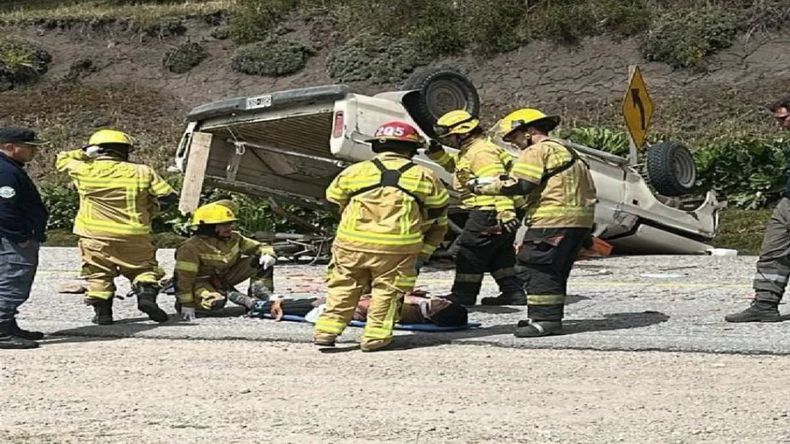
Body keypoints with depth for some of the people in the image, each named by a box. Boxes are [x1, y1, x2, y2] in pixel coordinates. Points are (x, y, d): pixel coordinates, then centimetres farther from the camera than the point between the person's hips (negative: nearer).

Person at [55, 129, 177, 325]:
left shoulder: (84, 170, -5)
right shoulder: (142, 172, -3)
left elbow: (63, 159, 15)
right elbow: (168, 197, -1)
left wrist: (85, 153, 17)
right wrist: (149, 210, 13)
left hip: (95, 235, 0)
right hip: (133, 234, 0)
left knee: (98, 273, 12)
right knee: (143, 267, 14)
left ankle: (102, 311, 6)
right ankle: (147, 294, -10)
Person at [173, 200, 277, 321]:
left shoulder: (233, 238, -5)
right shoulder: (191, 248, -25)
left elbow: (258, 247, 3)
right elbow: (183, 277, -27)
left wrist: (268, 254, -22)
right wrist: (186, 304, -31)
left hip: (225, 277, 6)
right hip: (203, 282, -6)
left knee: (262, 261, -6)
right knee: (216, 302, -41)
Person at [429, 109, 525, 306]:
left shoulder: (481, 152, -17)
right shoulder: (469, 152, 18)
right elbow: (452, 165, 34)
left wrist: (505, 211, -34)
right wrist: (435, 152, 16)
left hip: (487, 213, -11)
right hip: (486, 213, 11)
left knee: (469, 253, -3)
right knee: (500, 255, 14)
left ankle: (463, 295, 3)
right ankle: (513, 292, 15)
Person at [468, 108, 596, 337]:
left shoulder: (537, 151, -7)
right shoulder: (566, 151, 25)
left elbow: (518, 185, -16)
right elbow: (589, 189, 26)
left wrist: (482, 187, -7)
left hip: (552, 221, -10)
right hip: (580, 222, 10)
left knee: (534, 269, -7)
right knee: (555, 272, 16)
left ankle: (545, 319, -11)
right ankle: (550, 317, 20)